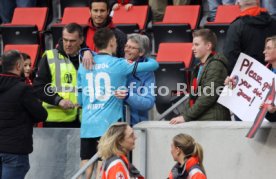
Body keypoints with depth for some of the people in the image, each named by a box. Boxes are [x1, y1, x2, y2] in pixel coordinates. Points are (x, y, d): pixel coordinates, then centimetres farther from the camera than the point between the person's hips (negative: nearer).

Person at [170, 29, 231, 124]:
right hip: (198, 120, 9)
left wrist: (186, 117, -15)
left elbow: (208, 96, -16)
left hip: (212, 120, -9)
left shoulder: (215, 65, -8)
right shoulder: (199, 67, 21)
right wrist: (184, 115, 7)